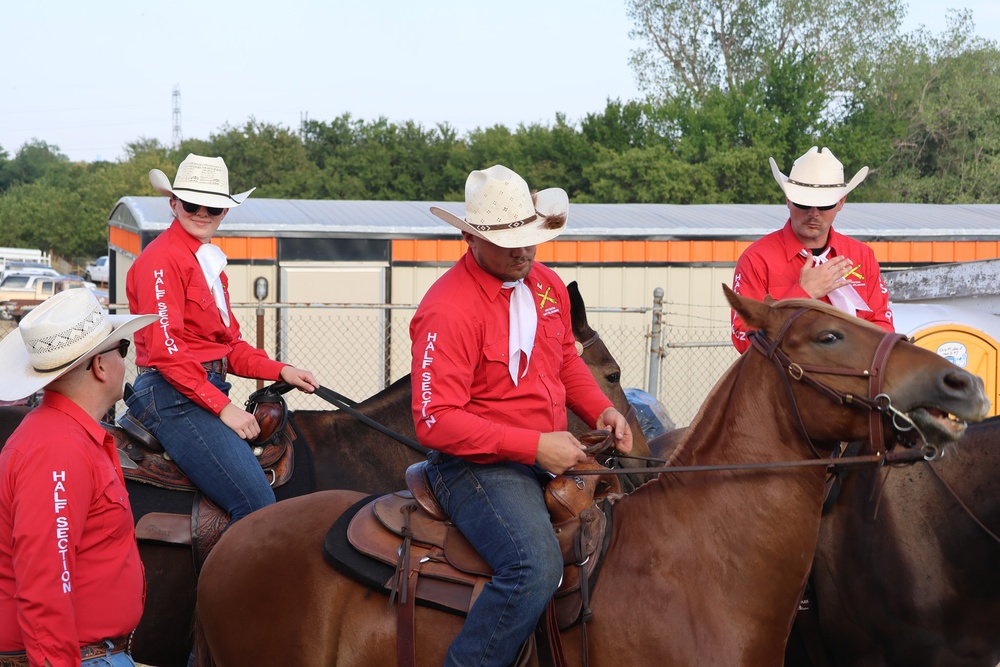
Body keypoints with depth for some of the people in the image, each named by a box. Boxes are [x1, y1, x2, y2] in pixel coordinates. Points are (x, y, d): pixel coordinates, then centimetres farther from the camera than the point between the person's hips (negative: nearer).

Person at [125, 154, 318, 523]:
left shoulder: (209, 261, 21)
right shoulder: (163, 258, -10)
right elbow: (165, 349, -17)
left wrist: (281, 371, 6)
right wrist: (223, 407, -20)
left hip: (209, 391, 10)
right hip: (174, 395, -10)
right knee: (257, 503, -21)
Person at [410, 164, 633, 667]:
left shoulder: (548, 285, 9)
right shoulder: (448, 309, -17)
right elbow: (435, 421, -21)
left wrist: (601, 410, 3)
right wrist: (534, 446, -23)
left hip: (550, 456, 9)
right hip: (476, 468, -9)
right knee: (537, 566, -32)